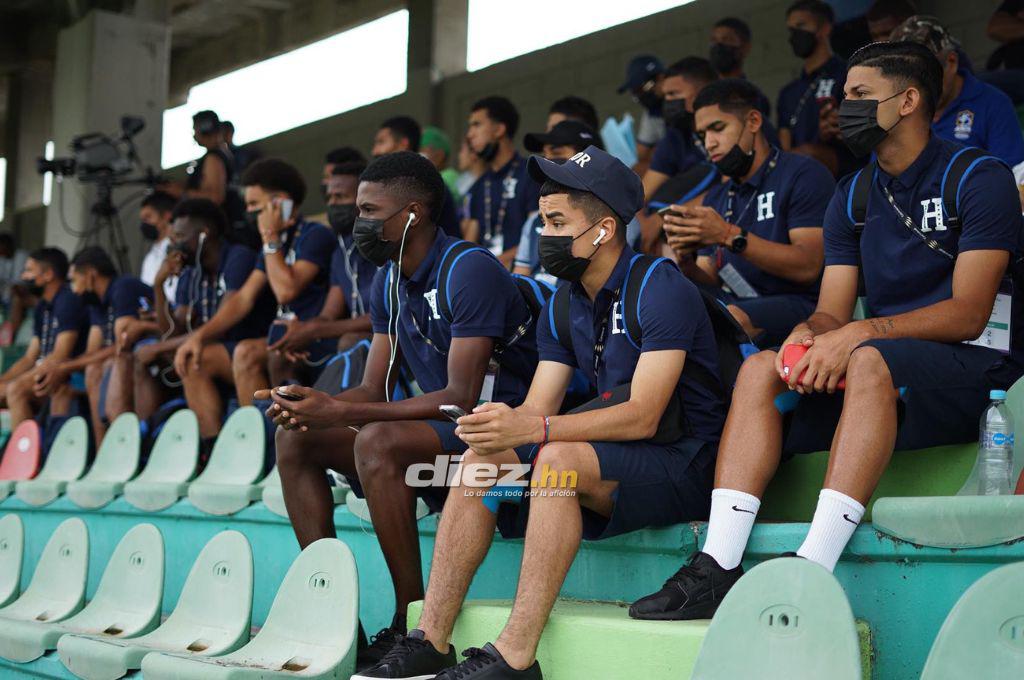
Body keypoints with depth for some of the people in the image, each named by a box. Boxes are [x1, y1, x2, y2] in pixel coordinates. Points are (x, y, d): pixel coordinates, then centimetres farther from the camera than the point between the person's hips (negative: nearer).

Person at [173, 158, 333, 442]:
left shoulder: (315, 235, -8)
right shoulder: (276, 244, 19)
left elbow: (287, 290, -21)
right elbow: (243, 298, 14)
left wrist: (270, 239, -9)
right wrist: (200, 335, 2)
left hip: (314, 346, -9)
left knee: (247, 353, -34)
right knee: (197, 359, 1)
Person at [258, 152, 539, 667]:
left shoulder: (470, 271, -17)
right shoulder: (388, 281, 10)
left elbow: (462, 397, -25)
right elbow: (373, 391, 9)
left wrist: (342, 412, -27)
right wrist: (310, 404, -14)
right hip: (438, 426, 9)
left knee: (377, 441, -33)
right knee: (295, 438, 0)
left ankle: (414, 621, -23)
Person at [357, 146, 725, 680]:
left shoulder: (662, 290, -15)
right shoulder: (562, 306, 9)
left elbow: (642, 416, -25)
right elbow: (536, 409, 3)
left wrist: (533, 428, -35)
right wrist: (499, 423, -22)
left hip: (681, 462, -8)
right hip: (608, 458, 8)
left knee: (558, 459, -33)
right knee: (480, 460, -9)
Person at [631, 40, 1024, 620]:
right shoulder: (853, 197, 14)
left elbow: (968, 313, -16)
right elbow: (832, 313, 8)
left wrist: (859, 333, -26)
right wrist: (808, 334, -17)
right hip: (882, 367, 6)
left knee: (872, 360, -36)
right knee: (760, 369, -16)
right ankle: (718, 567, -28)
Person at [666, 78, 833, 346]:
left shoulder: (803, 175, 2)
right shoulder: (716, 198, 24)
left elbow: (808, 267, -12)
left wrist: (730, 235, -18)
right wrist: (687, 263, -6)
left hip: (798, 304, -5)